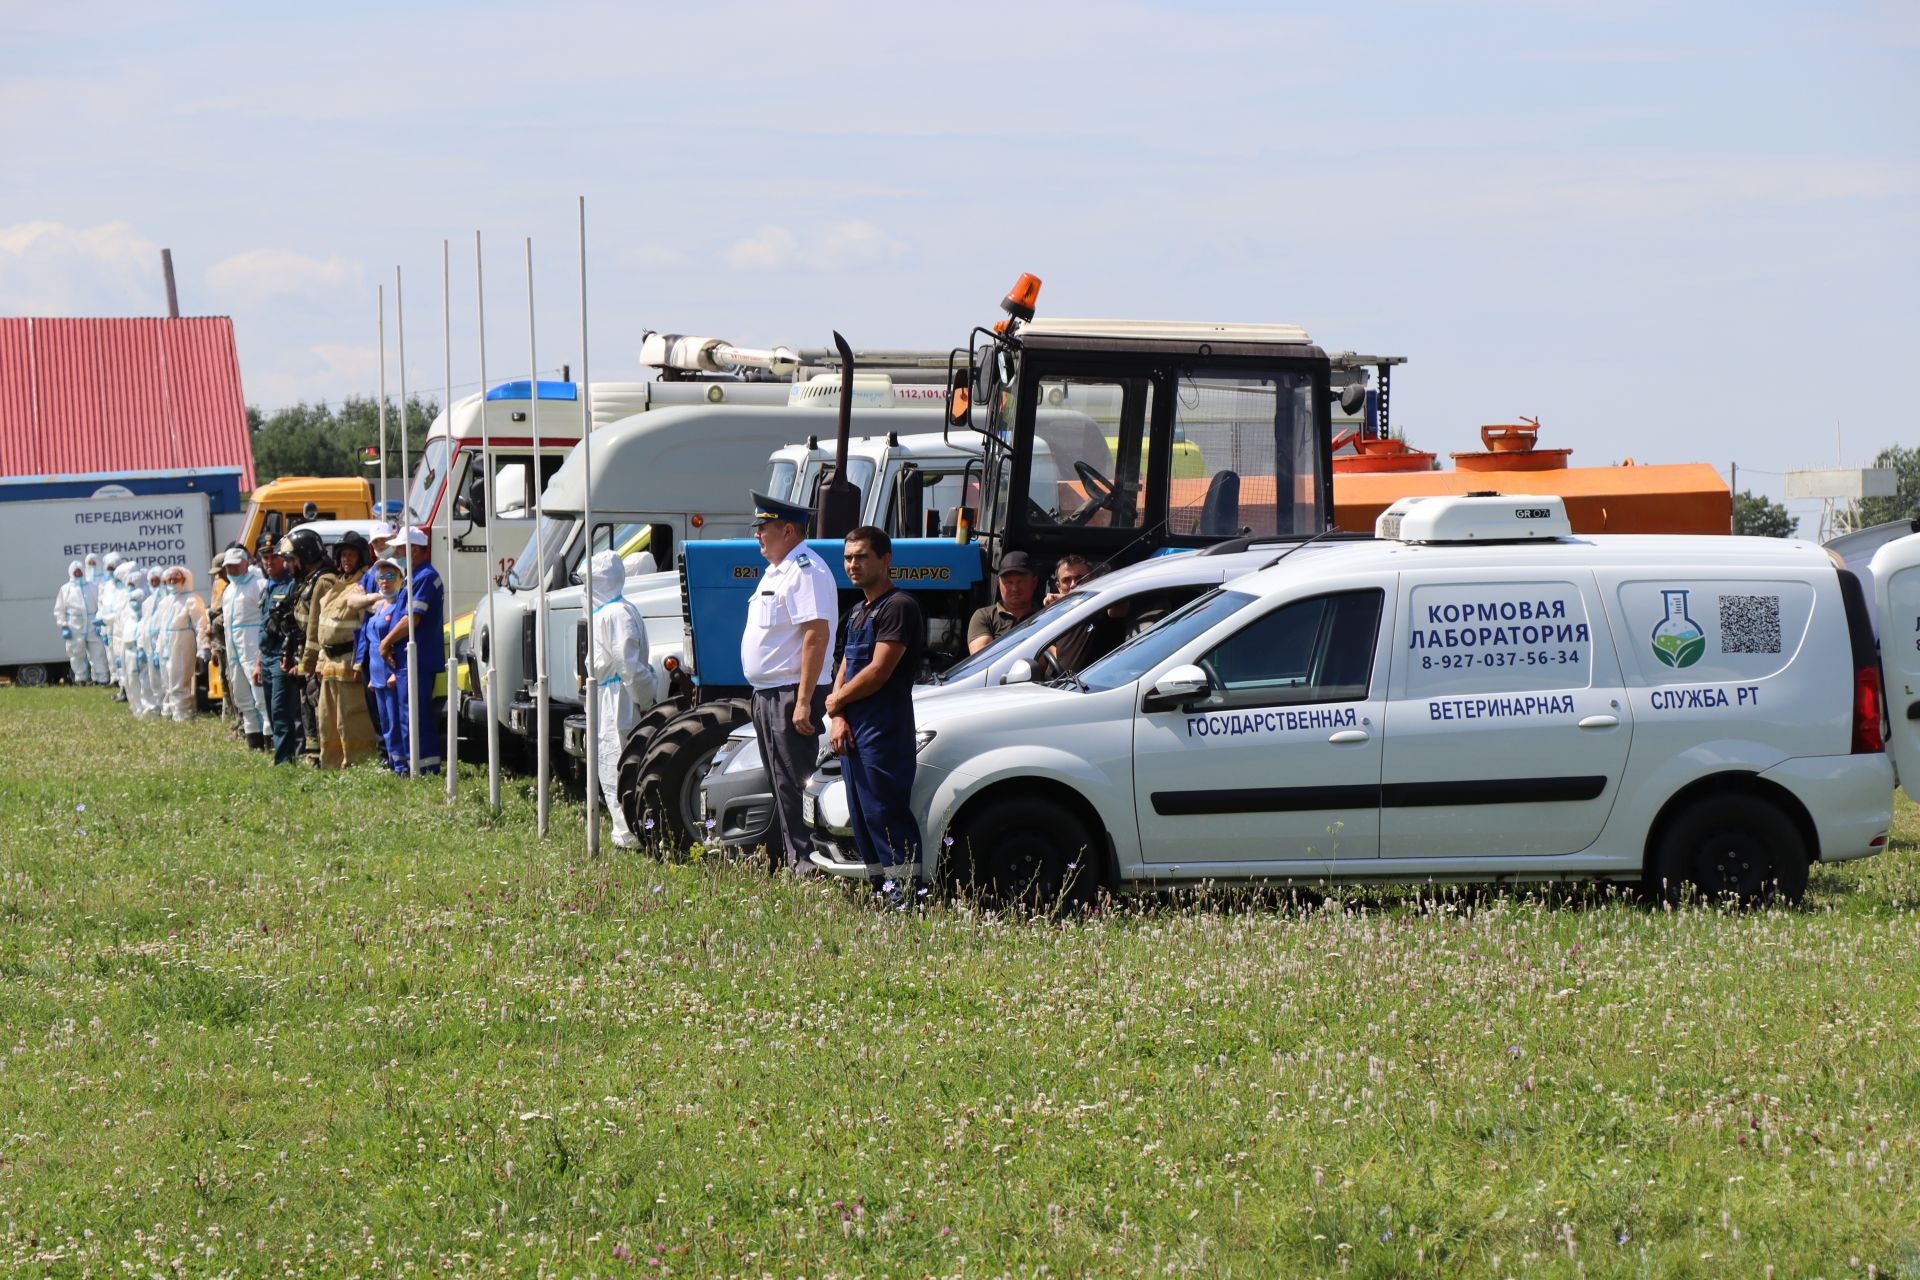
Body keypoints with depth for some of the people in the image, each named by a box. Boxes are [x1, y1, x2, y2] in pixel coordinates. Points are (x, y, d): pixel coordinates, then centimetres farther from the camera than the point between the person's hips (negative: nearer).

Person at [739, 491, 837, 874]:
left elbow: (817, 635, -23)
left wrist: (804, 701, -26)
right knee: (778, 783, 15)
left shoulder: (805, 571, -15)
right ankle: (777, 860, 22)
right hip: (767, 694, 10)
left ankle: (805, 863, -12)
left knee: (793, 782, -11)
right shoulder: (775, 571, 18)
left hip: (791, 696, -10)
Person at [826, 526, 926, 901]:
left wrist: (837, 701, -3)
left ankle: (904, 892, -13)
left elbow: (878, 673, -16)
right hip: (853, 730, 10)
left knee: (884, 811, -13)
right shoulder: (857, 612, 21)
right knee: (862, 816, 9)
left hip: (884, 729, -10)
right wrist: (839, 718, 2)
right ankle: (880, 888, 13)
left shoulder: (898, 607, -9)